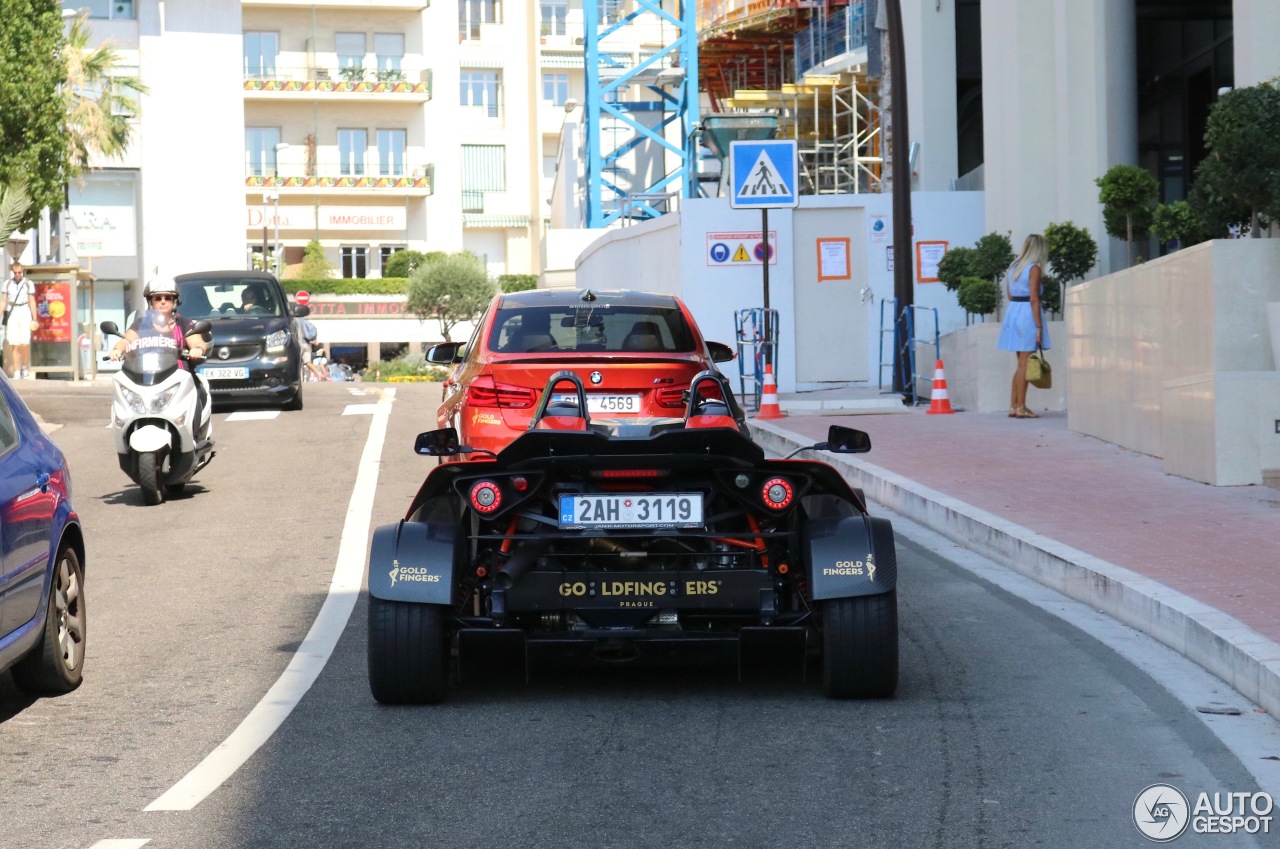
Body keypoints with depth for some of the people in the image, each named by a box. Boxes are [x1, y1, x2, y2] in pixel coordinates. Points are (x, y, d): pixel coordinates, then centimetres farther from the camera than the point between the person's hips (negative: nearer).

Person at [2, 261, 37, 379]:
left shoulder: (28, 283, 1)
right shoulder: (8, 283, 6)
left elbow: (32, 302, 2)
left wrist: (34, 319, -2)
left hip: (24, 314, -1)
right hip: (12, 315, 1)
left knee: (24, 343, -10)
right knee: (14, 344, -4)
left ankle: (25, 366, 13)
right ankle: (16, 371, -1)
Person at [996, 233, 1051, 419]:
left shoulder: (1014, 267, 12)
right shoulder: (1034, 269, -10)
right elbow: (1034, 299, -16)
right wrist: (1039, 327, -16)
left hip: (1013, 312, 7)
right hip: (1028, 315, -7)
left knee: (1021, 363, 14)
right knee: (1025, 364, -4)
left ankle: (1013, 406, 15)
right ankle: (1021, 408, -2)